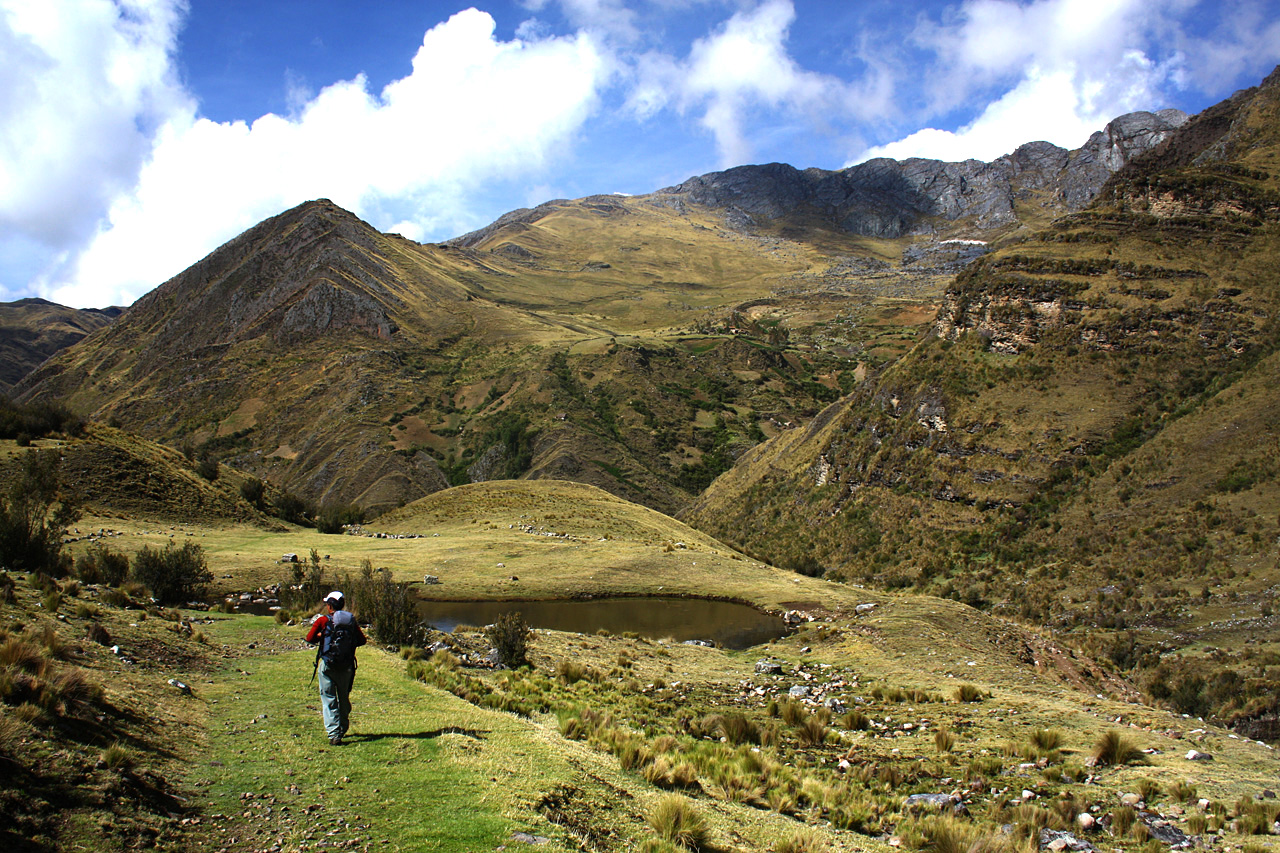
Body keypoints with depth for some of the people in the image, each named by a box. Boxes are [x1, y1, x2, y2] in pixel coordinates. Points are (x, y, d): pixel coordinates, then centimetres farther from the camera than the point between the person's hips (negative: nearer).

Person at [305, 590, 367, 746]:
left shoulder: (323, 620, -8)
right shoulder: (351, 620, 1)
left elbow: (310, 638, -6)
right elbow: (362, 640, 4)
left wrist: (321, 636, 11)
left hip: (327, 665, -3)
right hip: (346, 666, 3)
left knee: (329, 699, 2)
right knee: (344, 698, 18)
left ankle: (333, 734, -7)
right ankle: (342, 730, 30)